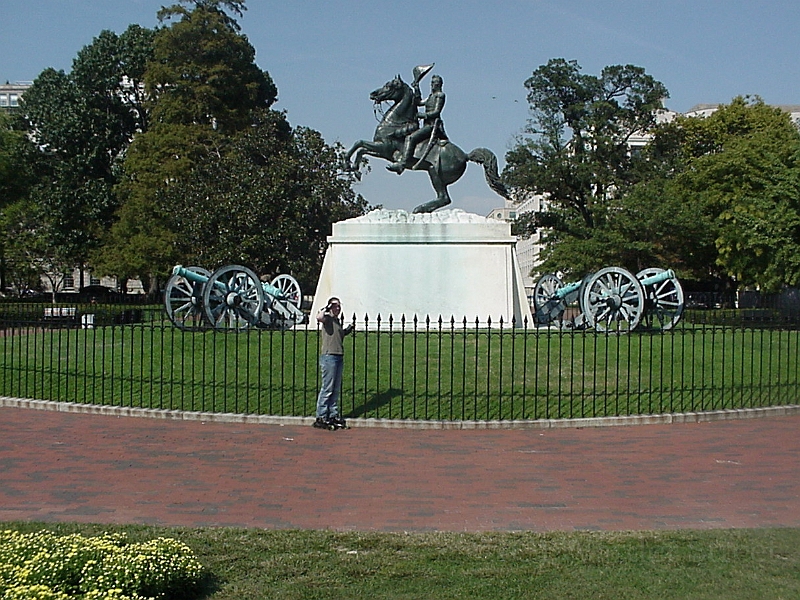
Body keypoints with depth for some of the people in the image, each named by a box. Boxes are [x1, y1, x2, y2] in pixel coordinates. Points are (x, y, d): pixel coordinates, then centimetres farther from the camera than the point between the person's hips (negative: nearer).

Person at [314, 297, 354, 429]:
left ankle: (333, 415, 19)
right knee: (327, 388, -6)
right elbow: (319, 317, -30)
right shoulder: (328, 318, -6)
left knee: (336, 389, 12)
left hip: (339, 357, 9)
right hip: (329, 356, -9)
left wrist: (347, 331, 20)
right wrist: (326, 308, -15)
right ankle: (321, 417, -1)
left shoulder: (338, 321, 18)